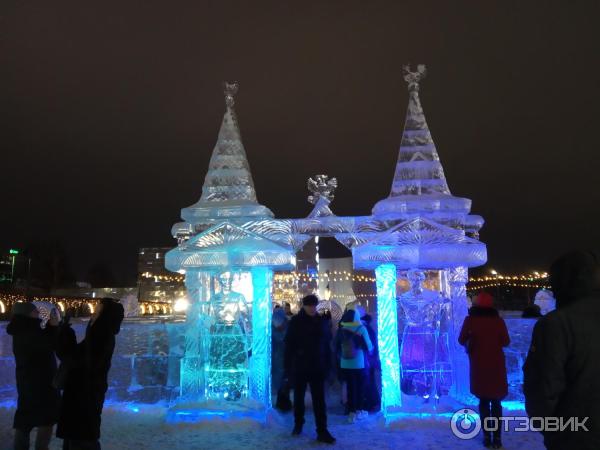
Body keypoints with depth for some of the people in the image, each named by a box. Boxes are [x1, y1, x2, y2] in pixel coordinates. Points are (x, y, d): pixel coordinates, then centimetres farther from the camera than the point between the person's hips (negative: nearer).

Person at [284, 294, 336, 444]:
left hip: (317, 367, 1)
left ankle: (322, 431, 3)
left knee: (319, 400, 0)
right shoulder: (295, 322, -5)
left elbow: (327, 345, 6)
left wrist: (327, 365, 3)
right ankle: (298, 424, 30)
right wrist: (288, 366, -7)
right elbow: (289, 345, -4)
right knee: (298, 397, 13)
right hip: (299, 367, -1)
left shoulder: (321, 322, 2)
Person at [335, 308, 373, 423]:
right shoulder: (361, 328, -11)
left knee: (350, 388, 9)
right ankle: (359, 410, 20)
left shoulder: (341, 329, -2)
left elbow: (337, 346, 4)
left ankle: (352, 412, 10)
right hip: (360, 364, -2)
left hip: (345, 364, 3)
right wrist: (370, 350, 18)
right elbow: (369, 346, -4)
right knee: (360, 387, 12)